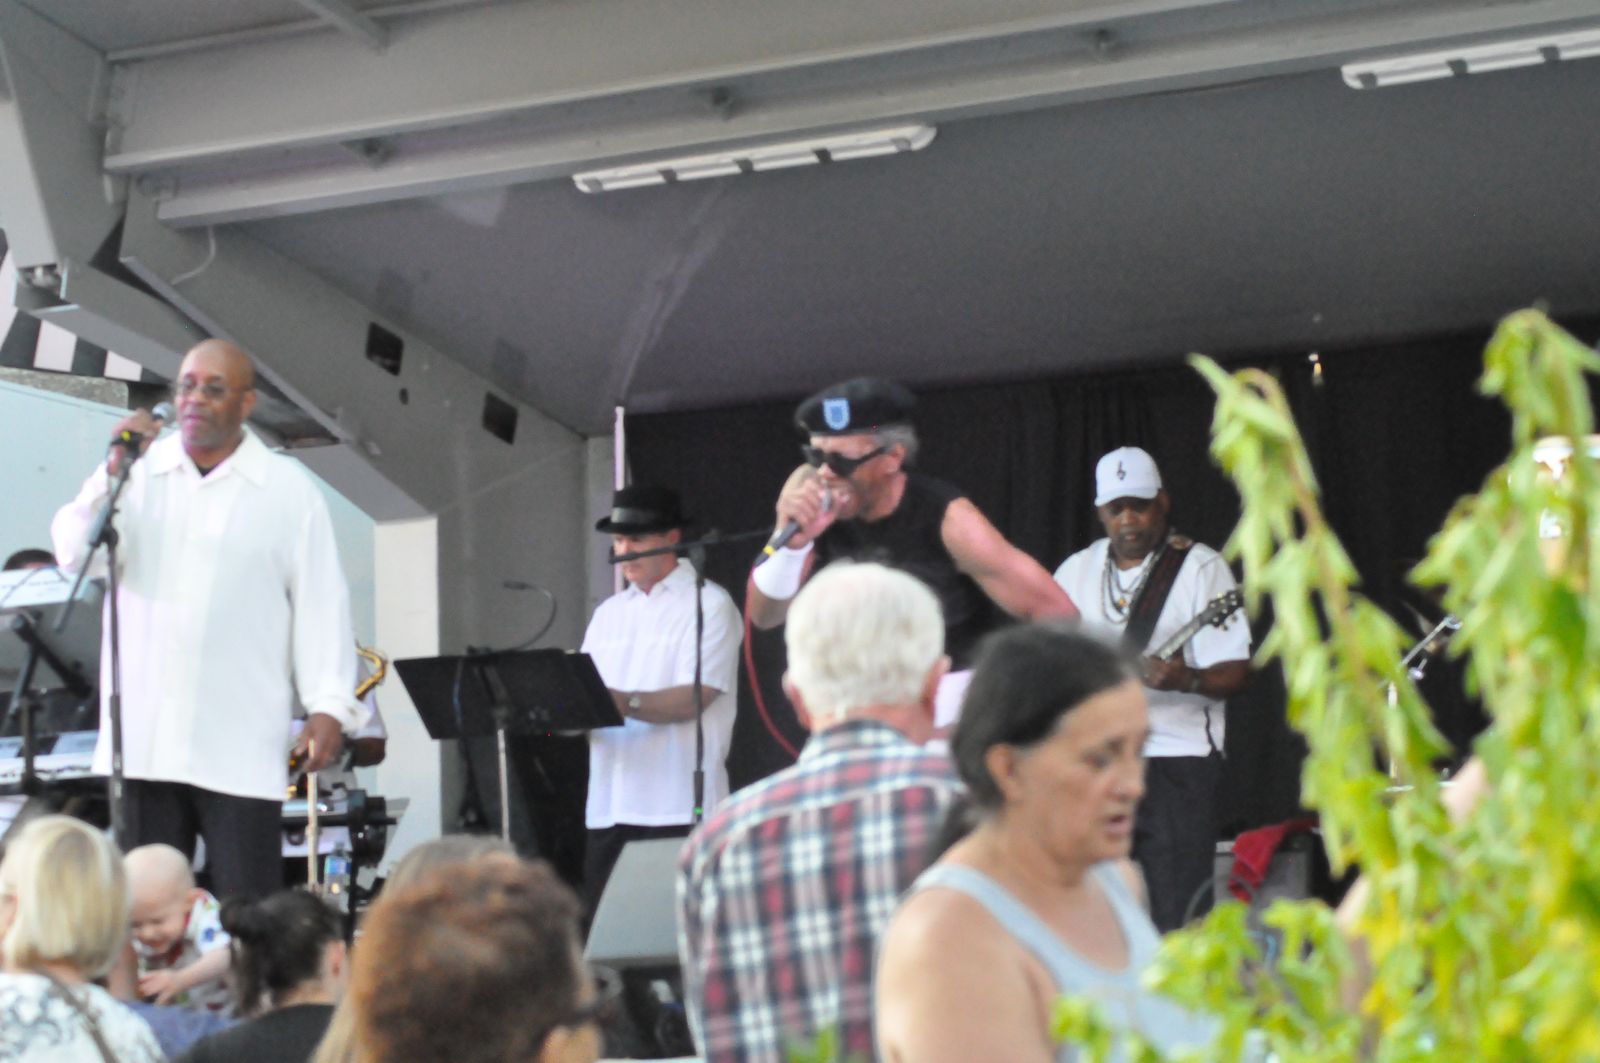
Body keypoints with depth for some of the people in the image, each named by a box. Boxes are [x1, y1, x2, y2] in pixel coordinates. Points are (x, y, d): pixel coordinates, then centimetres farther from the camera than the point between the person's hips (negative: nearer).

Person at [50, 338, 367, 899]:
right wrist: (113, 471, -10)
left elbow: (320, 602, 3)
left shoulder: (288, 489, 5)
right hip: (142, 739, 3)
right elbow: (74, 555, 1)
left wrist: (328, 706, -6)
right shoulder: (139, 471, 12)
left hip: (239, 746, -3)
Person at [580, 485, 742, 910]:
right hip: (608, 807, 6)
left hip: (678, 808, -6)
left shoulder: (708, 605, 0)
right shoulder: (609, 613, 21)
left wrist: (625, 702, -26)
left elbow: (694, 698, -12)